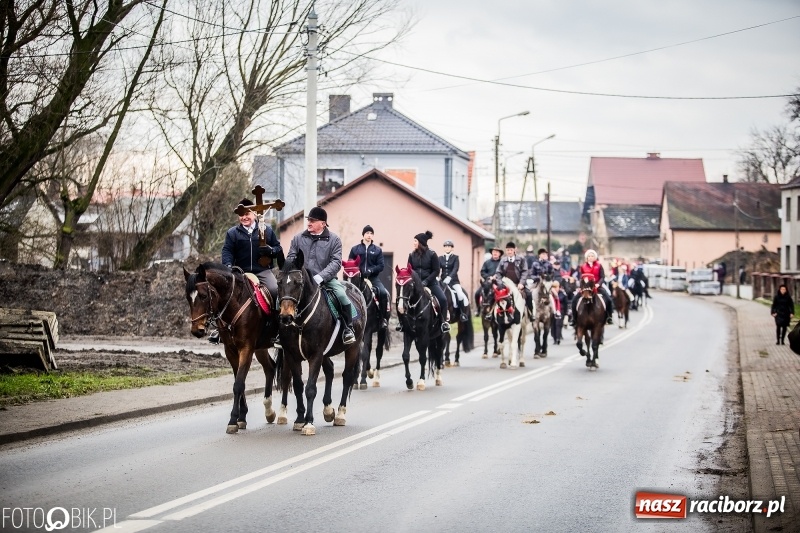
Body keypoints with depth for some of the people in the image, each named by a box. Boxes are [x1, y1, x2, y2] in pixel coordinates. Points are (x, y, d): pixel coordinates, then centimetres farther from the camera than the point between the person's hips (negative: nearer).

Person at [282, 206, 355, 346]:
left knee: (342, 294, -28)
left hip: (326, 278, -2)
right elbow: (290, 258, 8)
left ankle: (348, 328, -9)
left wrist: (320, 277, -21)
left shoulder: (333, 239, 0)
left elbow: (336, 262, -8)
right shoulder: (298, 238, 8)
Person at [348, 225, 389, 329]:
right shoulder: (355, 249, 9)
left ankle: (384, 318, -13)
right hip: (358, 277, 1)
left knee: (383, 293, -25)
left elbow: (381, 265, 2)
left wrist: (370, 271, -15)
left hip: (373, 277, -1)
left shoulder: (377, 250, 9)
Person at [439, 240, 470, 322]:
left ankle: (464, 314, -10)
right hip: (443, 281, 3)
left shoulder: (455, 257, 3)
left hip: (454, 281, -3)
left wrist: (449, 277, -29)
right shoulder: (441, 258, 11)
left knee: (461, 295, -24)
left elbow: (455, 269, -12)